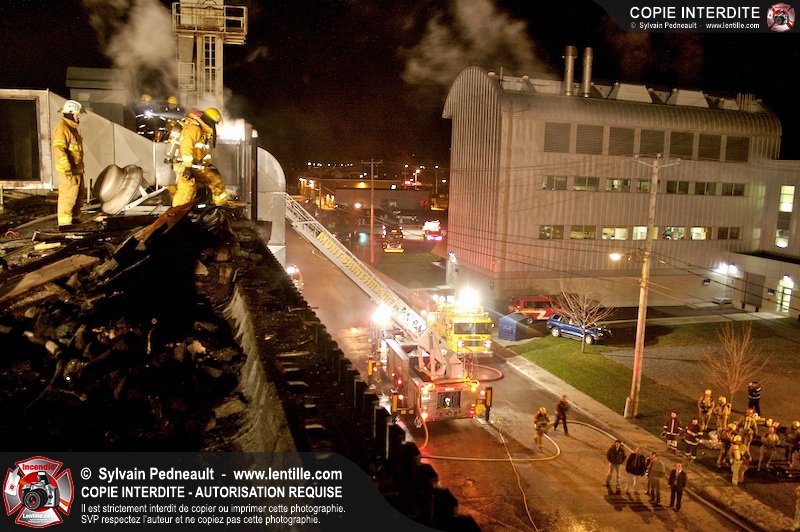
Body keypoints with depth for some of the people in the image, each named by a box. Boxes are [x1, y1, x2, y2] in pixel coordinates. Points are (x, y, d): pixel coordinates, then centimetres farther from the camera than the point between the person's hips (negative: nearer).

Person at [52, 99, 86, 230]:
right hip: (69, 171, -10)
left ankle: (75, 216, 30)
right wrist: (67, 169, -26)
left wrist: (81, 166, 26)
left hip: (77, 169, 10)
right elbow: (58, 149, -22)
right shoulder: (62, 128, -14)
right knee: (68, 195, -10)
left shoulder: (72, 127, 18)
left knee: (80, 193, 17)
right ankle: (64, 222, -7)